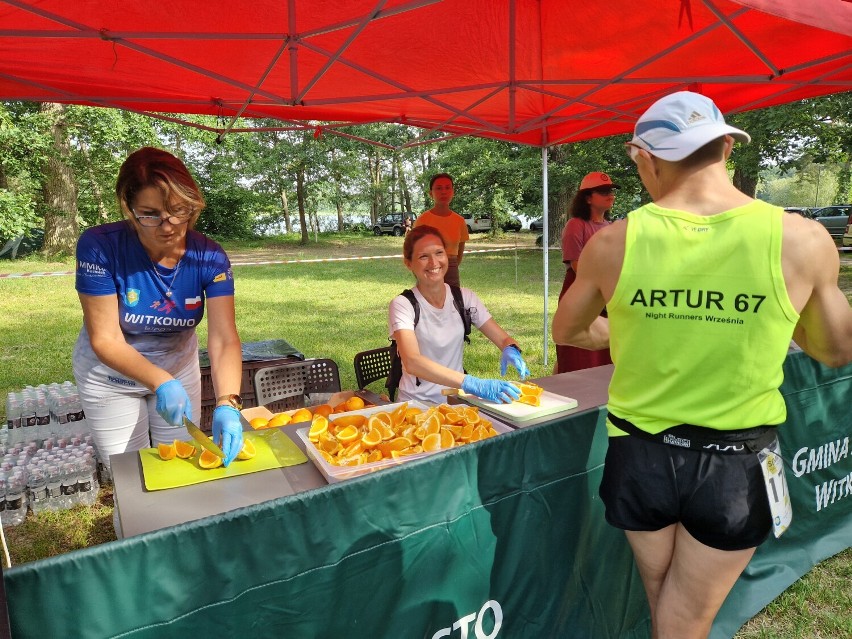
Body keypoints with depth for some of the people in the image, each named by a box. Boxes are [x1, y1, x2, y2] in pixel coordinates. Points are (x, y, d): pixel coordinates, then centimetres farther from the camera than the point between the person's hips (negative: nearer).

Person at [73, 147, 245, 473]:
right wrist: (161, 382, -38)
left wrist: (227, 404, -43)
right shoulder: (99, 246, -27)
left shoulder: (209, 258, -22)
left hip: (179, 368, 2)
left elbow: (224, 340, -28)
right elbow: (105, 340, -24)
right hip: (111, 375, -2)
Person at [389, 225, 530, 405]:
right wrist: (472, 383, -37)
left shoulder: (464, 298, 1)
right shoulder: (403, 304, -11)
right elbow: (412, 362, -26)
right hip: (417, 403, -4)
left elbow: (504, 339, 3)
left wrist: (510, 350, -22)